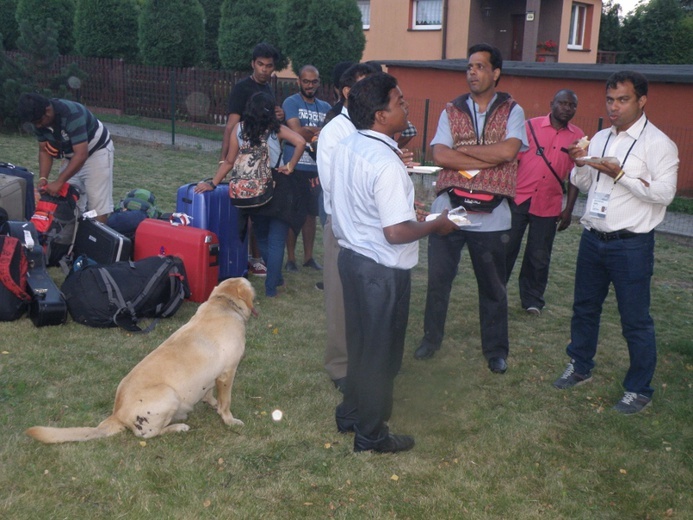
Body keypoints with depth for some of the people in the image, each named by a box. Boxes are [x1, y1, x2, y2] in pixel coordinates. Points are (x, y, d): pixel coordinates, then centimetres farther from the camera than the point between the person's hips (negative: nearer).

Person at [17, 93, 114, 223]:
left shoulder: (72, 115, -35)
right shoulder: (38, 120, -12)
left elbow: (81, 155, -38)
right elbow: (44, 151, -1)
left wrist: (59, 182, -38)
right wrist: (43, 178, -16)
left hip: (96, 151, -7)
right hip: (71, 156, 7)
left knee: (98, 204, -12)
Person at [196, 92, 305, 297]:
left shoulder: (239, 128, -1)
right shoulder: (276, 129, -6)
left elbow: (229, 161, 1)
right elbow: (300, 142, -20)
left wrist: (213, 183, 11)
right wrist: (290, 166, -8)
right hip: (276, 188, -2)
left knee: (262, 238, 22)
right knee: (276, 241, 6)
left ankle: (275, 277, 30)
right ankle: (271, 286, 4)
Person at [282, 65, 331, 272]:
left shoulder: (325, 107, 12)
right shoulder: (291, 102, -3)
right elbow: (297, 132, -14)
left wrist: (309, 131, -12)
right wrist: (321, 133, -6)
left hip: (317, 168, 4)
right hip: (295, 167, -4)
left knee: (312, 213, 10)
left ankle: (308, 256, 21)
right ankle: (291, 258, 11)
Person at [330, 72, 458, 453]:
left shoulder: (345, 147, 1)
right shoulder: (386, 165, -25)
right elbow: (396, 233, -26)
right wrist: (436, 225, -11)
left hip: (351, 254, 8)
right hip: (382, 270, -8)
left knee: (359, 342, 23)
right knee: (381, 353, 8)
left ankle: (350, 414, 40)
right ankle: (371, 434, 24)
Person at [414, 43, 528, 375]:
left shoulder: (512, 111, 2)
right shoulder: (451, 111, 6)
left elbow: (507, 151, -15)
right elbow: (440, 156, -8)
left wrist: (461, 150, -9)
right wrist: (489, 161, -13)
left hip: (491, 215, -1)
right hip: (448, 210, 2)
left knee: (493, 287, 11)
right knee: (437, 280, 10)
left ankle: (496, 349, 26)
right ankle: (431, 338, 29)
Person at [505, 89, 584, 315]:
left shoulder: (578, 137, 5)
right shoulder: (530, 126, -1)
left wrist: (569, 209, 5)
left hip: (548, 206, 1)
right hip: (518, 199, -1)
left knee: (539, 257, 7)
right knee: (506, 248, 5)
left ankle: (532, 300, 22)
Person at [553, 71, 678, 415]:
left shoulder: (657, 143, -10)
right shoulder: (600, 139, 11)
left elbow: (665, 193, -18)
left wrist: (620, 175, -23)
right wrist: (579, 165, -4)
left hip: (631, 245, -6)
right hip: (593, 239, 7)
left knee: (635, 320, 2)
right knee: (584, 308, 18)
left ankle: (639, 390, 16)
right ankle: (579, 367, 37)